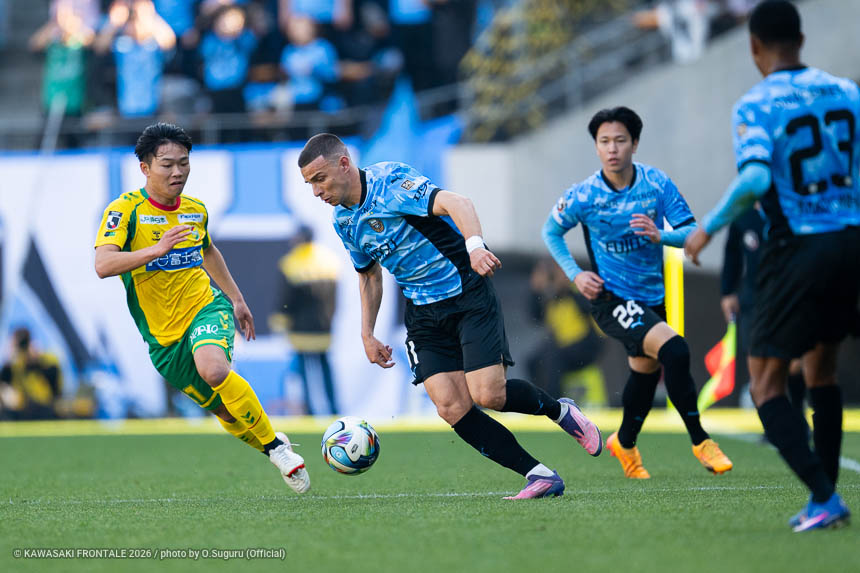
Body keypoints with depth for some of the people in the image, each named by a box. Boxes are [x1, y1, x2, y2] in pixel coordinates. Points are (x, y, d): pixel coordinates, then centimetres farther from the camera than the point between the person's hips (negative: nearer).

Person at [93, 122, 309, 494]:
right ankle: (275, 451, 32)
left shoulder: (195, 209, 4)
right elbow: (103, 265, -27)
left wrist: (237, 299, 29)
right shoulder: (126, 210, -12)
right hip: (163, 334, -1)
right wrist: (156, 249, -39)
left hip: (206, 308, 1)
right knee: (222, 409, 5)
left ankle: (274, 444, -19)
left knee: (214, 369, -32)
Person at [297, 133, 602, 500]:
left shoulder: (390, 181, -17)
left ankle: (559, 410, 13)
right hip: (423, 314, 7)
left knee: (488, 395, -18)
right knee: (451, 407, -12)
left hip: (468, 292, -7)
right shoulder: (343, 221, 7)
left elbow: (456, 204, -31)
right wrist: (367, 335, 18)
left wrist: (474, 245, -49)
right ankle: (540, 476, -7)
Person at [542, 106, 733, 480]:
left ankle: (625, 443, 49)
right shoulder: (583, 197, -14)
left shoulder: (658, 184, -9)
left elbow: (691, 231, -9)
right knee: (674, 350, -26)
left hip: (652, 295, 5)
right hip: (611, 298, -5)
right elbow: (551, 231, 3)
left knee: (646, 371, 22)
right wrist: (575, 274, -8)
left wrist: (661, 236, -29)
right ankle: (700, 442, -16)